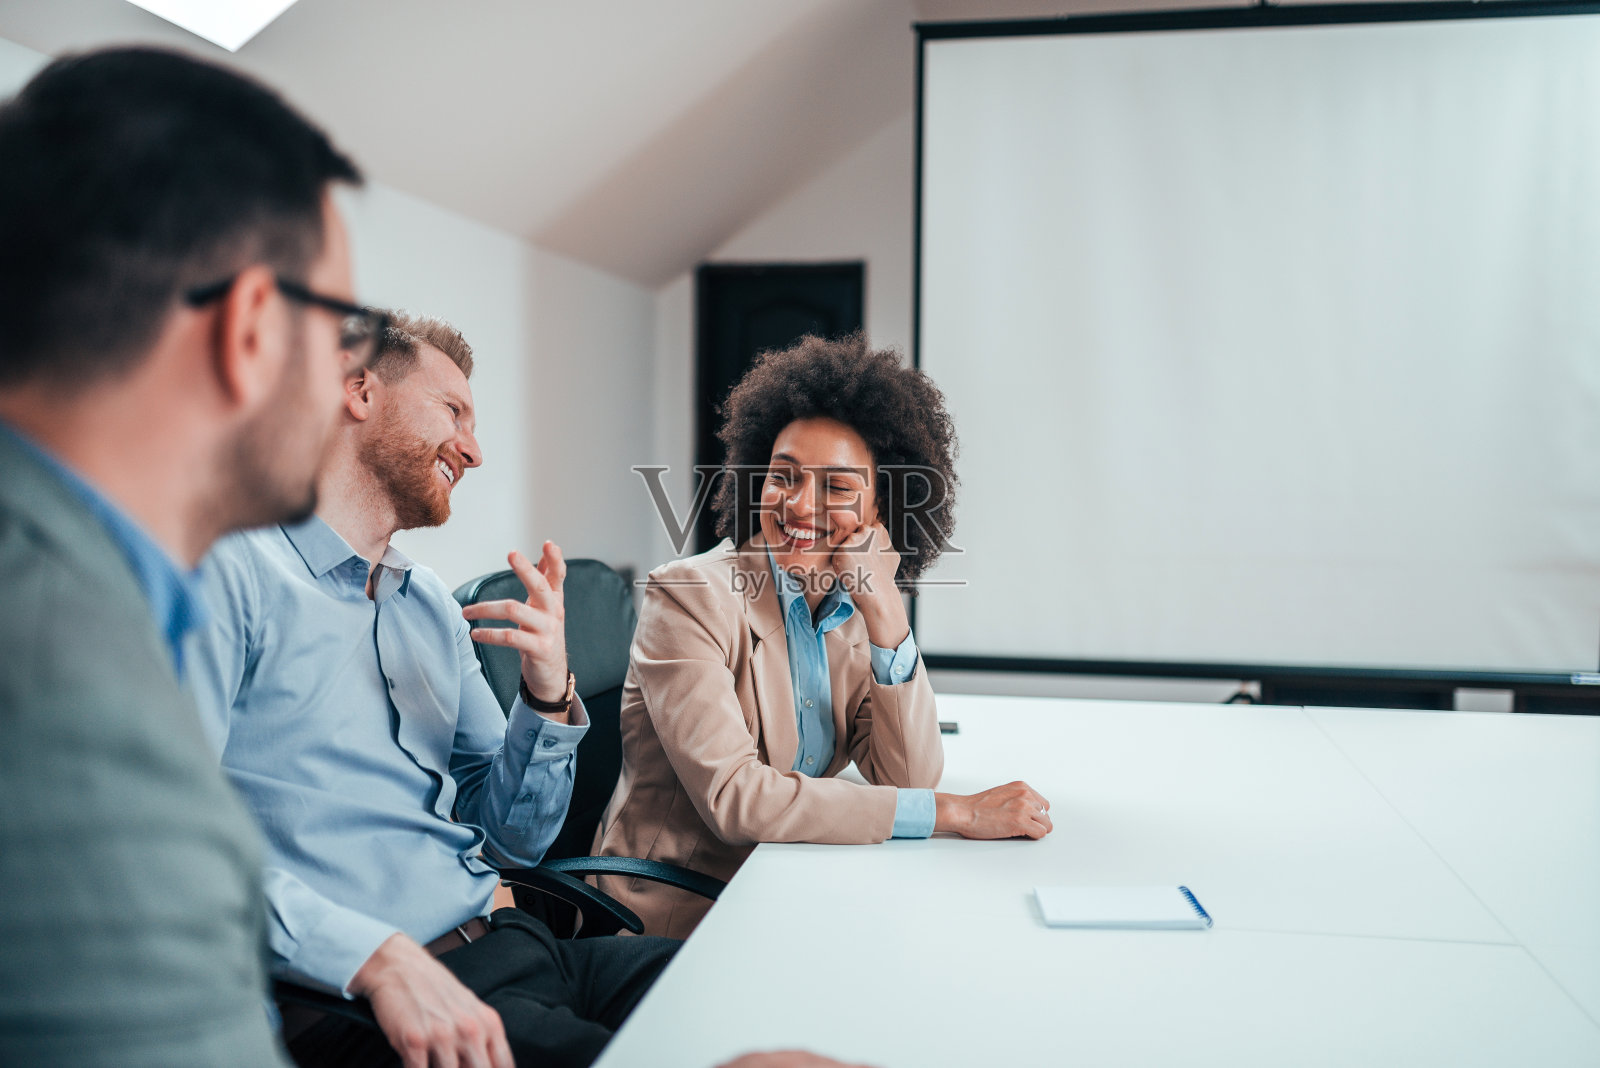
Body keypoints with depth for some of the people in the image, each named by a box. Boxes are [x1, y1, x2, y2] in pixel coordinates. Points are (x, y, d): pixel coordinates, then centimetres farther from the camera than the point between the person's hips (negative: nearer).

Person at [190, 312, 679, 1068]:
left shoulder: (434, 608, 17)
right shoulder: (231, 570, -5)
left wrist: (549, 697, 1)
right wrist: (376, 955, -26)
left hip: (507, 949, 7)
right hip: (343, 999, -6)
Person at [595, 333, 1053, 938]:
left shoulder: (856, 615, 3)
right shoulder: (688, 597, -14)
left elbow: (908, 777, -7)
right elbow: (733, 798, -24)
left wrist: (884, 610, -16)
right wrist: (954, 813, -23)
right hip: (673, 912, -6)